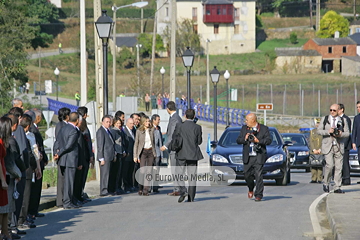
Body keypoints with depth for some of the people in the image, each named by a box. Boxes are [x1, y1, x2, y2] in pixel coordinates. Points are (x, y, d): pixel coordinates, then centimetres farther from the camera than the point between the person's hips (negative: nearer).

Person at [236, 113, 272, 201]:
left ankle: (258, 195, -4)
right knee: (247, 174, 5)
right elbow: (238, 140, 7)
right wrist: (244, 139, -13)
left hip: (259, 157, -3)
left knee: (258, 175, -8)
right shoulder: (244, 128, 10)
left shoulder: (264, 129, 1)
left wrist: (258, 141, -17)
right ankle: (251, 189, 33)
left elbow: (269, 140, -5)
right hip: (247, 157, 4)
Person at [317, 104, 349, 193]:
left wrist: (340, 134, -15)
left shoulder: (343, 121, 9)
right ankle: (326, 184, 5)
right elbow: (319, 130, 3)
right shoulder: (324, 119, 7)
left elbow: (347, 133, 6)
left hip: (339, 146, 2)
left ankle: (337, 188, 3)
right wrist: (328, 132, -14)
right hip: (328, 146, -2)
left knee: (339, 167, -1)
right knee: (329, 165, -15)